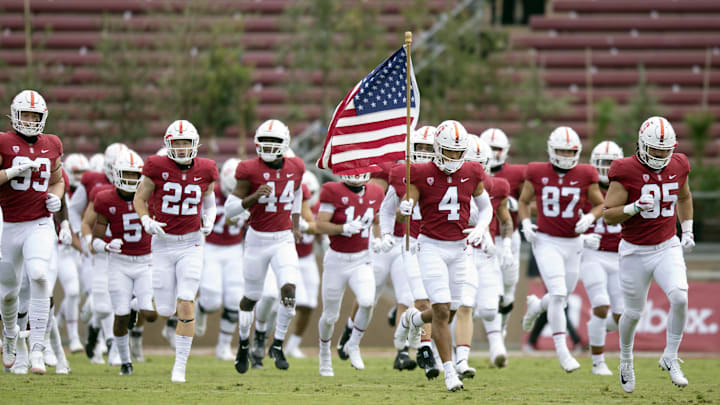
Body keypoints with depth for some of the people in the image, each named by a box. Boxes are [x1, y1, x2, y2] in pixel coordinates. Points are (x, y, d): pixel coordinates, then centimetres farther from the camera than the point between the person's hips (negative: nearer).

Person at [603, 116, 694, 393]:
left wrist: (687, 231, 15)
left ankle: (670, 358, -2)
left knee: (680, 298, -20)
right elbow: (608, 215, -15)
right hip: (635, 252, -3)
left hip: (668, 248, 3)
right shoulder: (626, 172, -16)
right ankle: (626, 359, 38)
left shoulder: (678, 167, -2)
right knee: (633, 313, 9)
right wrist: (635, 207, -31)